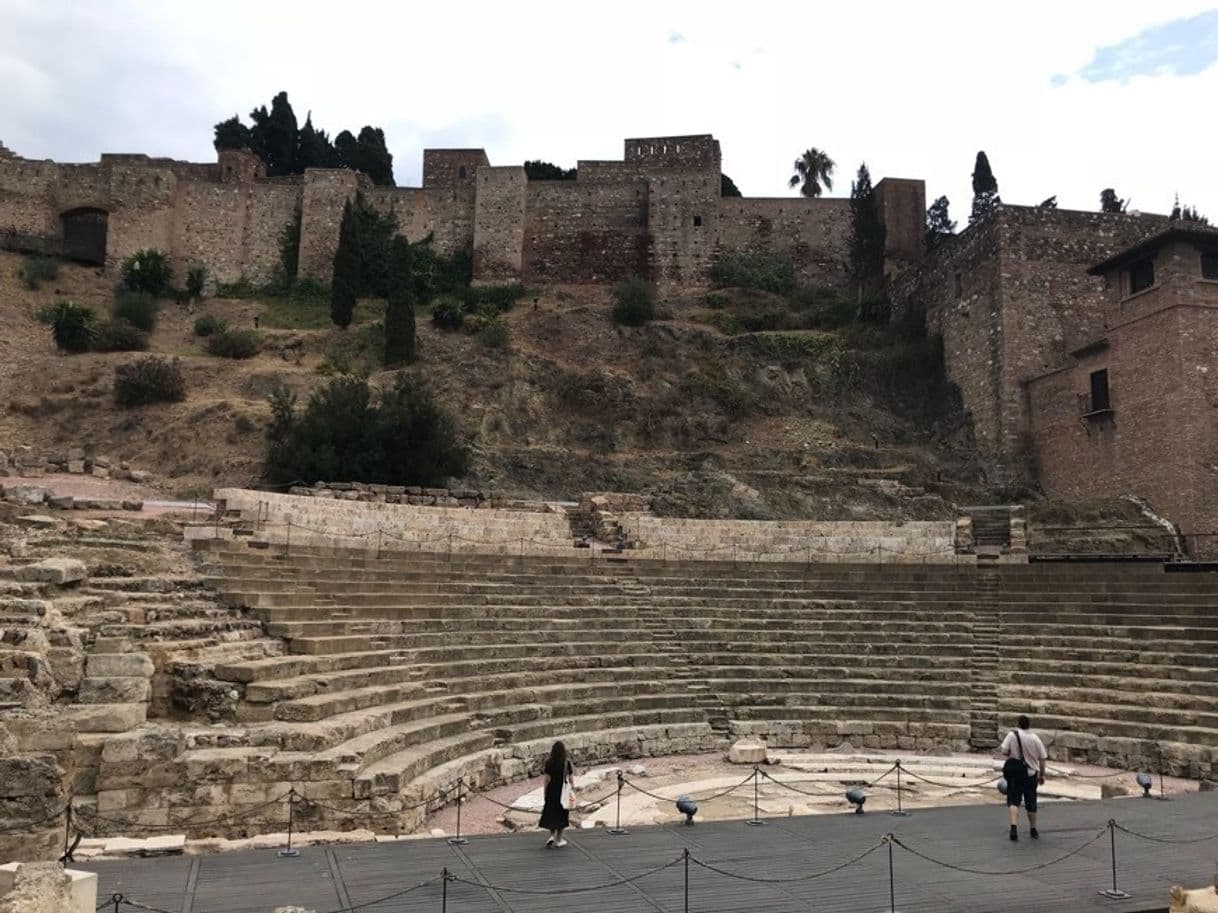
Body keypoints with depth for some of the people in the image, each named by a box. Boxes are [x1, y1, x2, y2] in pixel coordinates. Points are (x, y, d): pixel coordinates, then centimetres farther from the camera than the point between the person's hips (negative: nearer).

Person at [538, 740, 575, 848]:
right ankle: (558, 839, 16)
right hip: (563, 790, 0)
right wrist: (573, 790, 6)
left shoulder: (549, 762, -8)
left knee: (550, 813, 14)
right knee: (561, 814, 12)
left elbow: (547, 779, -6)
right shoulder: (567, 762, -9)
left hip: (551, 790, 0)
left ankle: (552, 836, -1)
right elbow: (571, 777, -6)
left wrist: (545, 793, 3)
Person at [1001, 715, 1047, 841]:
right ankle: (1033, 830, 29)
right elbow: (1042, 759, -1)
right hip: (1030, 773, 2)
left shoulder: (1012, 735, -9)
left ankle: (1014, 827, -17)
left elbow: (1004, 752, -12)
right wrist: (1042, 775, 11)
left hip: (1014, 771, -2)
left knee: (1013, 800, 1)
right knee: (1031, 802, 15)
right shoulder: (1035, 738, -6)